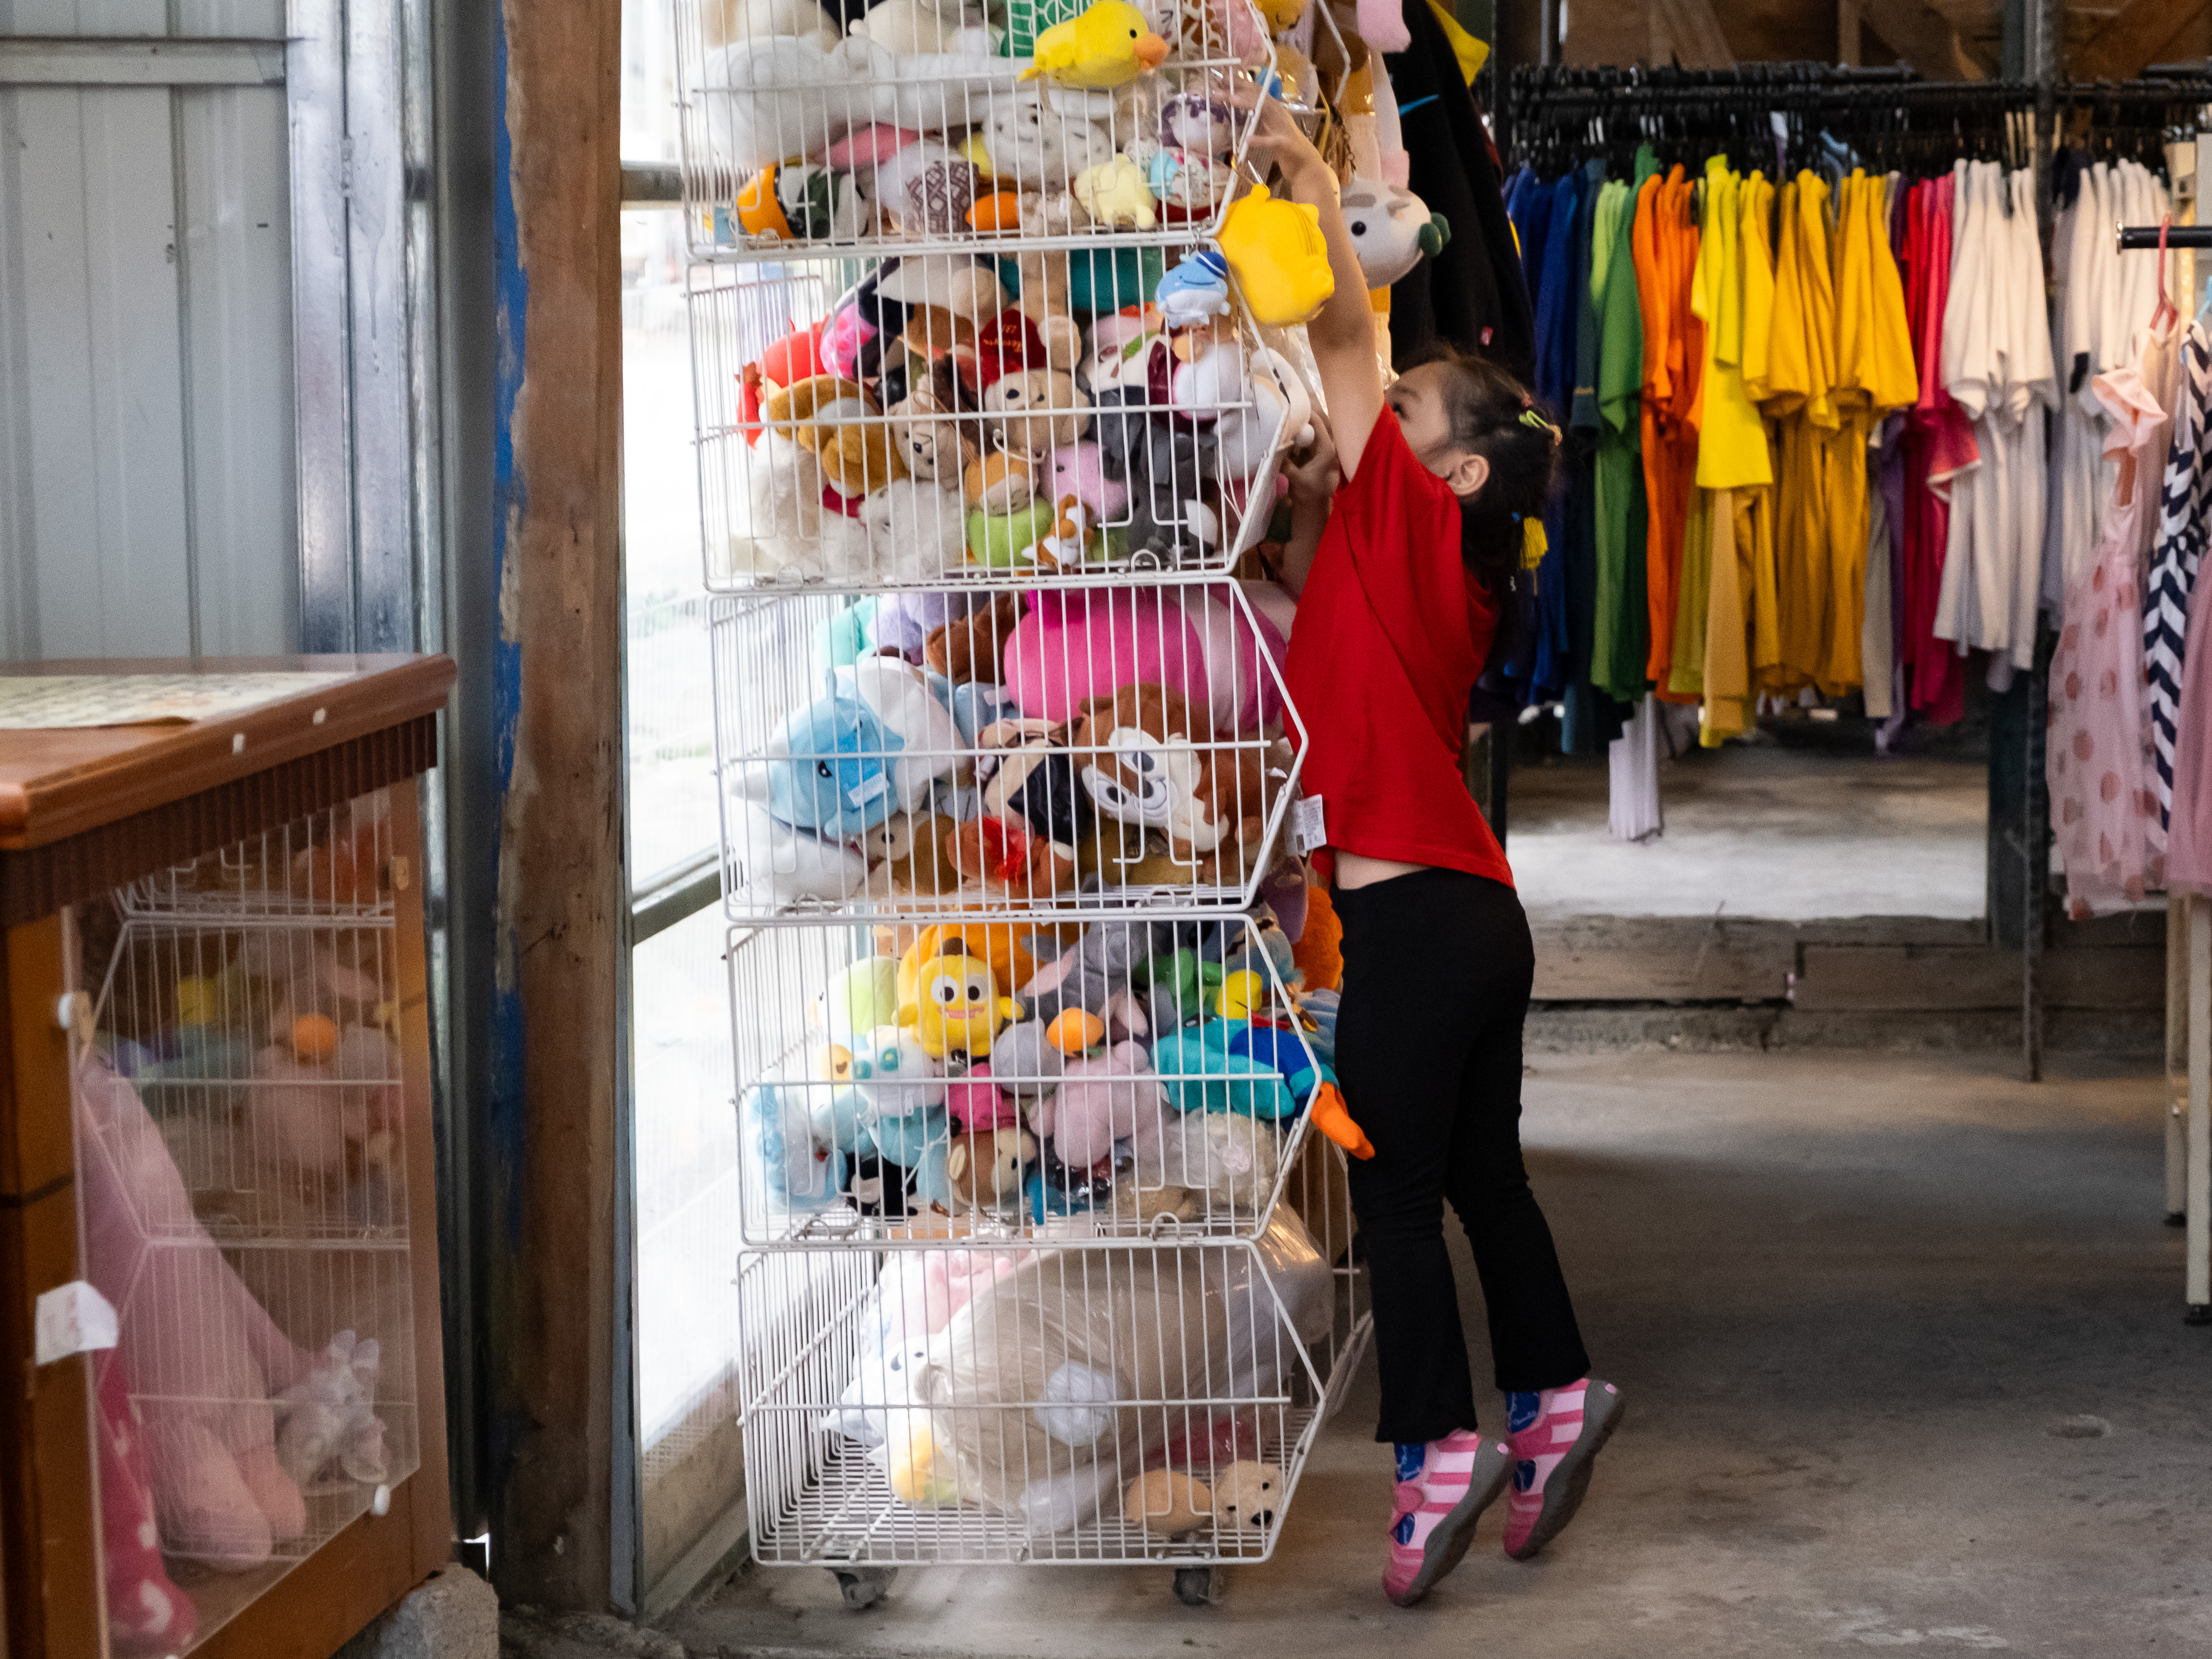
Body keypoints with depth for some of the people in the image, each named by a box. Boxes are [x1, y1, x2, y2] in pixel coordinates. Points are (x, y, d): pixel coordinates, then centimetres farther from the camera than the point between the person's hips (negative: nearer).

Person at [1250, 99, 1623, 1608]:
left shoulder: (1411, 520, -8)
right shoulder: (1441, 571, 14)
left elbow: (1346, 341, -10)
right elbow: (1319, 619, 30)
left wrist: (1319, 194, -3)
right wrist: (1314, 504, 18)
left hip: (1415, 917, -9)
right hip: (1471, 914, 9)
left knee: (1398, 1188, -3)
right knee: (1481, 1176, 17)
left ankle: (1440, 1453, -2)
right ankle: (1554, 1399, 24)